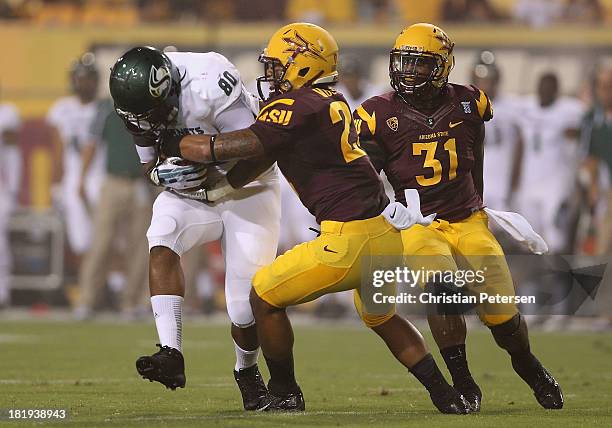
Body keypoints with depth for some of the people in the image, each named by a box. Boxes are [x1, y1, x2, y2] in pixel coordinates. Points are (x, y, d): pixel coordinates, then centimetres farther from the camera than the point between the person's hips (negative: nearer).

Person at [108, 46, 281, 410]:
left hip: (246, 188, -5)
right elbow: (151, 164, 3)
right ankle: (171, 354, -35)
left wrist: (219, 186, -25)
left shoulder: (209, 85, -32)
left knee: (246, 304, -9)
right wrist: (162, 173, -20)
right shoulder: (142, 101, -12)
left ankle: (247, 371, 23)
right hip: (190, 193, 5)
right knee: (161, 242, -28)